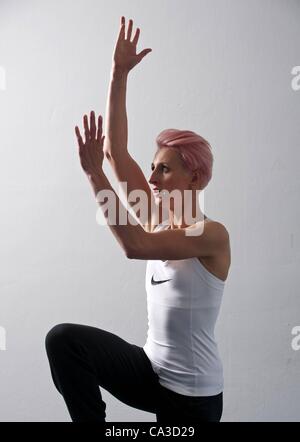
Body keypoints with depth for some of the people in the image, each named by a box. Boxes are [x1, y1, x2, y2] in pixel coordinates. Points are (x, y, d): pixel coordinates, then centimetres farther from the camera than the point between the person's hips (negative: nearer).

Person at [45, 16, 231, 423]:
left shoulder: (213, 234, -20)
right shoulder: (159, 218, -2)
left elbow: (134, 245, -35)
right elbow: (118, 152, -8)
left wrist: (94, 174, -35)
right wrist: (119, 74, -11)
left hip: (192, 394, -5)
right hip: (150, 372, 5)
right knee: (64, 338, -17)